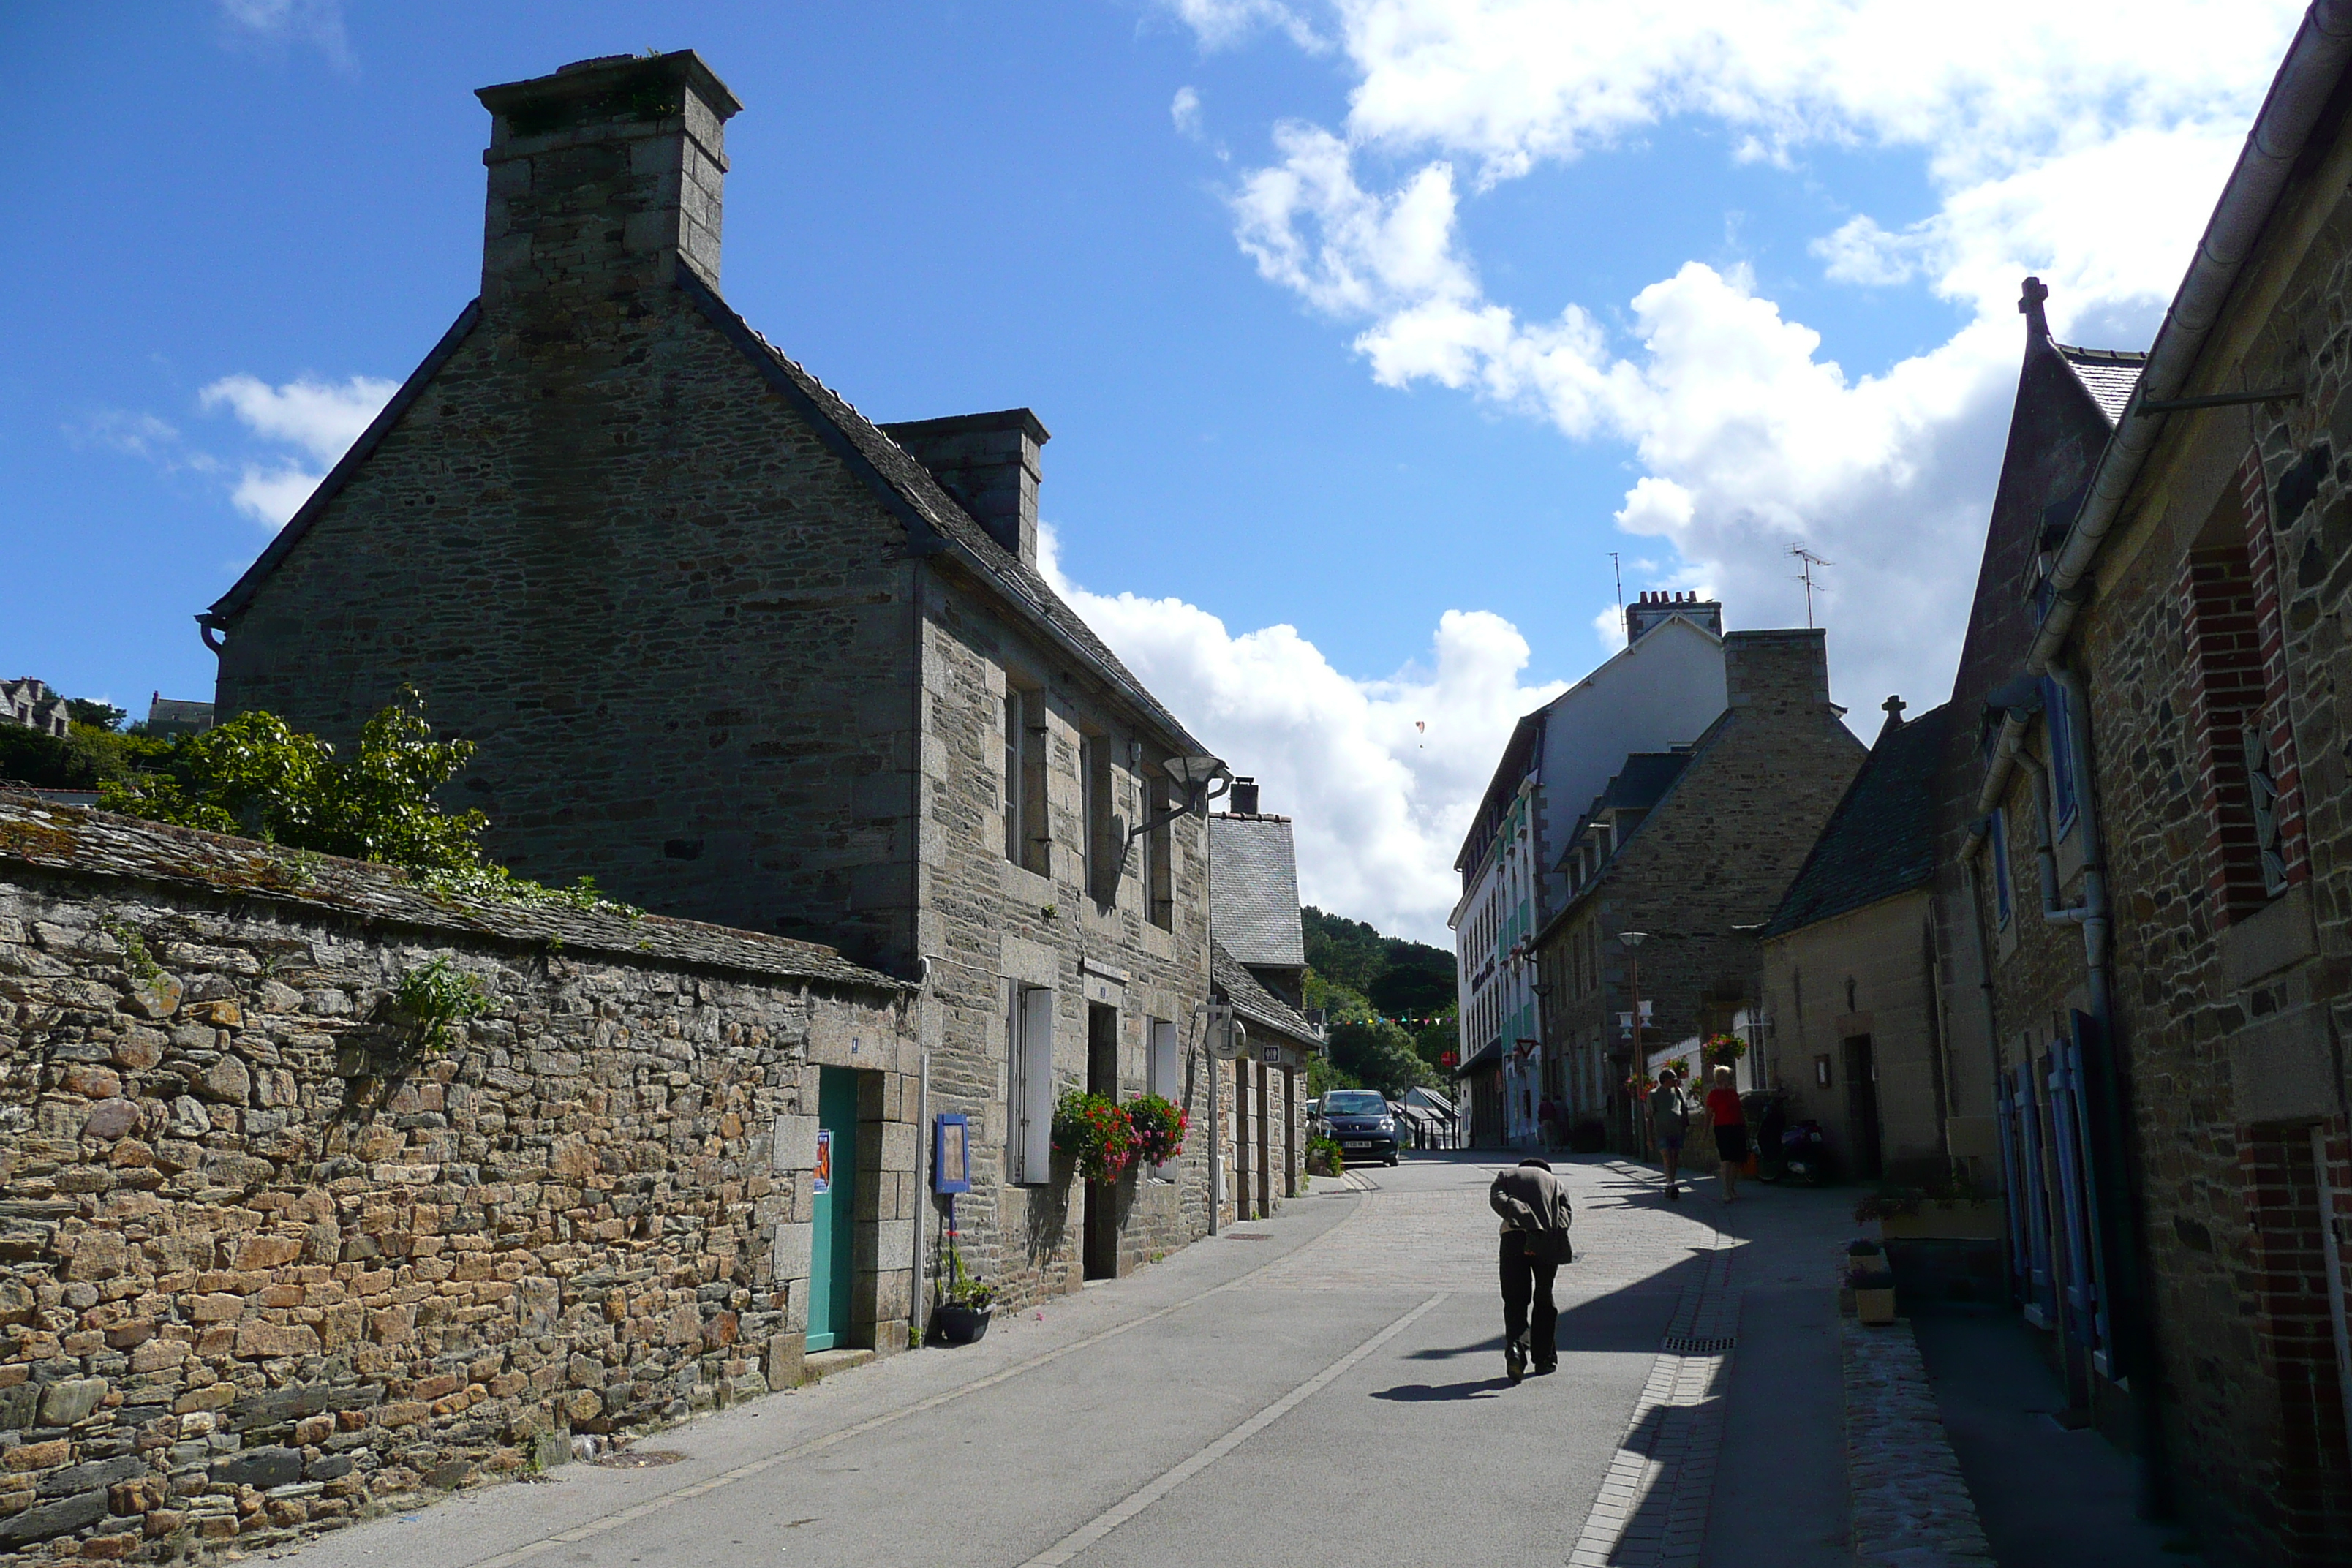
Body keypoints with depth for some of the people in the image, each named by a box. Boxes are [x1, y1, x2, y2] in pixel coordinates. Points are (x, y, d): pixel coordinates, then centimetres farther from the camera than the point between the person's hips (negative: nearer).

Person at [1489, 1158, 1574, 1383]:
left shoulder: (1506, 1176, 25)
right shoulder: (1554, 1181, 27)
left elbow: (1496, 1198, 3)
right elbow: (1567, 1211, 9)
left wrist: (1524, 1220, -7)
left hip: (1513, 1237, -1)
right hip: (1548, 1243, 1)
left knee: (1515, 1300, 5)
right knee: (1544, 1299, 16)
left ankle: (1515, 1347, -19)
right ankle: (1544, 1358, 20)